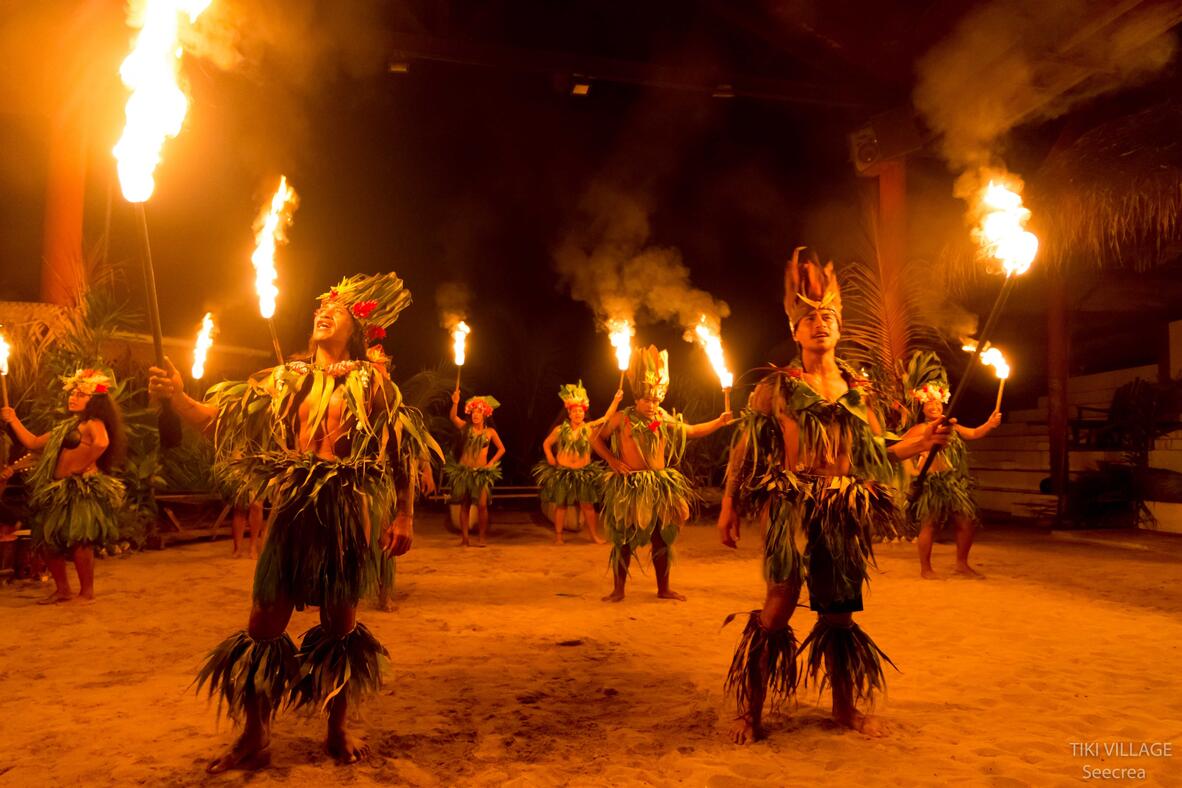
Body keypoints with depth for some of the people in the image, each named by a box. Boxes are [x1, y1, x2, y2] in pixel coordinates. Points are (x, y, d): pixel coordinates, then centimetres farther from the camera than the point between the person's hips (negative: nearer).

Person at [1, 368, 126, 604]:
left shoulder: (93, 423, -6)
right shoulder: (66, 426, 21)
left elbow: (101, 443, -29)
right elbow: (33, 443, 25)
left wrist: (80, 466, -21)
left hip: (83, 489, -9)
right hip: (60, 490, 10)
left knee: (79, 540, -12)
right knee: (49, 540, 12)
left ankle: (87, 593, -3)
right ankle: (62, 589, 23)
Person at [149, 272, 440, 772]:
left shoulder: (371, 381, 3)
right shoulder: (287, 378, 10)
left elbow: (403, 451, 2)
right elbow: (221, 418, 5)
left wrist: (403, 515, -4)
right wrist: (178, 398, -13)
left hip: (346, 512, -2)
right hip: (292, 510, 2)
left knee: (340, 626, 8)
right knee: (263, 626, 3)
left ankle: (338, 730, 26)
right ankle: (254, 737, 20)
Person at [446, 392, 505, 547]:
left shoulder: (490, 431, 2)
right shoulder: (466, 428, 2)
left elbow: (501, 449, 11)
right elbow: (453, 418, -17)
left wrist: (491, 462, 0)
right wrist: (455, 403, -33)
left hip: (481, 471, -1)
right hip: (464, 470, 1)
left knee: (482, 505, -9)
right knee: (464, 504, 5)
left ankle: (482, 537, 4)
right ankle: (464, 537, 11)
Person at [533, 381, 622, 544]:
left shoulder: (590, 428, -3)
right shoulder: (560, 429, -3)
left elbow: (607, 418, -9)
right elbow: (546, 444, 8)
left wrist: (616, 401, -16)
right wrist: (551, 459, -5)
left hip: (584, 472, 0)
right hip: (562, 472, 0)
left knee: (587, 505, 5)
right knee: (561, 504, 6)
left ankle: (594, 535, 15)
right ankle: (558, 535, 16)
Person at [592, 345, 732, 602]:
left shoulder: (665, 420, 5)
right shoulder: (622, 418, -4)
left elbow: (694, 431, 15)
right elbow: (596, 439, 4)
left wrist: (720, 421, 5)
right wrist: (612, 460, -7)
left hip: (659, 485, 3)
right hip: (629, 486, -3)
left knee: (661, 537, 9)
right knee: (624, 538, 2)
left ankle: (664, 588, 22)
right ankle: (618, 589, 12)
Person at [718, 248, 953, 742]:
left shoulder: (857, 388, 12)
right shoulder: (776, 385, 2)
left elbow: (875, 452, 15)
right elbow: (744, 448, 0)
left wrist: (921, 441, -1)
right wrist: (728, 506, -3)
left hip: (845, 511, 4)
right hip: (790, 507, -3)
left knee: (840, 610, 11)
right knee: (780, 603, -9)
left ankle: (846, 707, 29)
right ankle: (749, 711, 5)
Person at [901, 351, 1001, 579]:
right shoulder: (919, 430, -3)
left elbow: (973, 434, 8)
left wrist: (989, 424, -8)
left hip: (954, 483, 6)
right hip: (931, 484, -6)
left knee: (967, 522, 5)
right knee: (929, 525, -4)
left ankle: (962, 564, 23)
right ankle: (925, 568, 9)